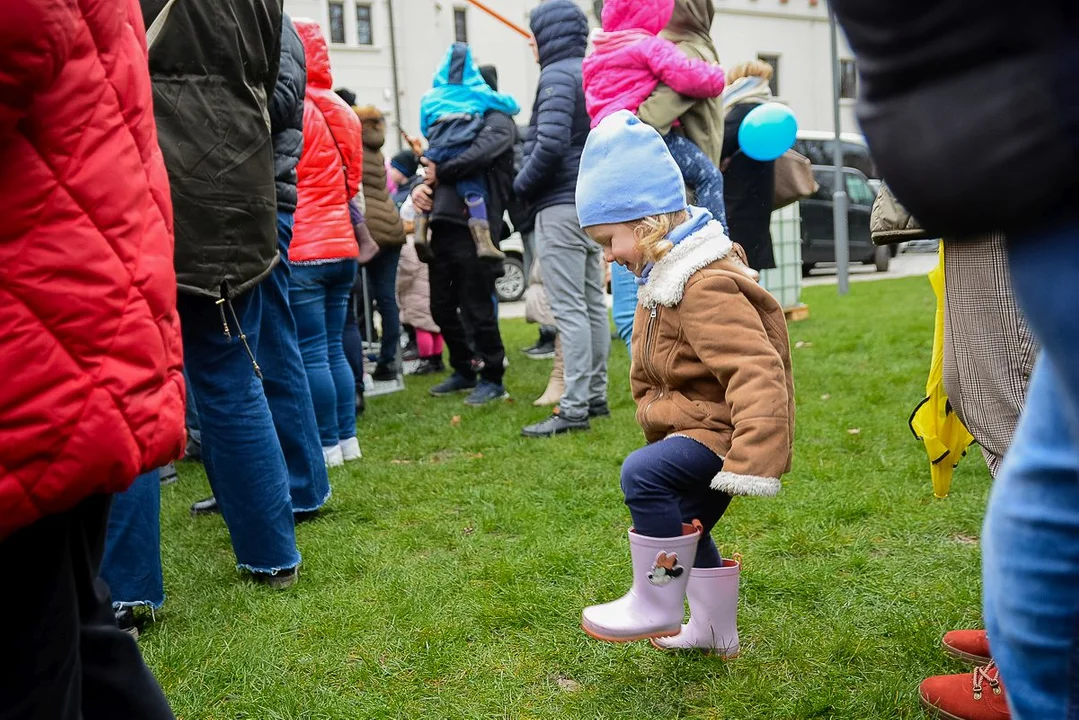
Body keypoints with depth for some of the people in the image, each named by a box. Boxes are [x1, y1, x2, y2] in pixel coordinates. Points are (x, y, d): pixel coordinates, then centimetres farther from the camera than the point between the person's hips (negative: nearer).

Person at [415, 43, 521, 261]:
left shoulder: (430, 96, 23)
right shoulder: (479, 92, 19)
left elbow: (424, 128, 21)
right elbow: (513, 106, 23)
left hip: (437, 147, 2)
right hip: (465, 148, -2)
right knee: (474, 193, -8)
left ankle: (421, 232, 2)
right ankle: (483, 242, -20)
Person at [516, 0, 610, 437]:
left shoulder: (558, 75, -12)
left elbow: (551, 144, -24)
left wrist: (522, 185, -9)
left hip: (561, 207, -9)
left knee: (570, 310, -9)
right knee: (593, 304, 12)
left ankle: (574, 409, -8)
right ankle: (595, 397, 19)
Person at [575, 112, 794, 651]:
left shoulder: (707, 287, -25)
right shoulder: (664, 280, 10)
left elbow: (755, 371, -35)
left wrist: (752, 458, -41)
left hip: (722, 429, -11)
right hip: (694, 424, 11)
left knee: (642, 474, -28)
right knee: (686, 524, 21)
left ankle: (656, 606, -12)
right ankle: (714, 629, 39)